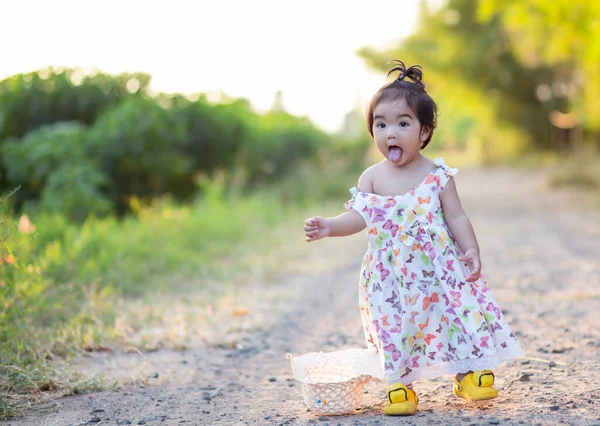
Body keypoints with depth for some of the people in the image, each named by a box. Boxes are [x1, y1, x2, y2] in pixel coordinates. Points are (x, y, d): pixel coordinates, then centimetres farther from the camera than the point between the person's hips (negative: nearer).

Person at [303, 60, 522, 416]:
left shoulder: (437, 175, -5)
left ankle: (469, 375, 22)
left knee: (459, 317, 2)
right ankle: (400, 386, 20)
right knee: (394, 326, 4)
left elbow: (457, 217, -4)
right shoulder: (372, 178, -1)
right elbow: (359, 216, -6)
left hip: (438, 268, -1)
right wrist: (330, 227, -23)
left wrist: (471, 251, -15)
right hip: (392, 276, 1)